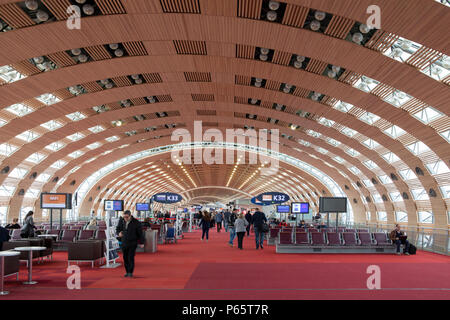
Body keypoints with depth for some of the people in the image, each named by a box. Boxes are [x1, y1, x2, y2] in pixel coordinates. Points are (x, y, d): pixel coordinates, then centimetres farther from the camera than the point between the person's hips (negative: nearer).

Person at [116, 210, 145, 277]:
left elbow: (140, 233, -4)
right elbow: (118, 228, 18)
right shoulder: (123, 222, 3)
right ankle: (127, 272, 18)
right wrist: (119, 233, -5)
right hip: (124, 243, 4)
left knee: (131, 258, -9)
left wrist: (141, 243, -3)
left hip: (132, 243, -4)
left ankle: (130, 272, -1)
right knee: (125, 258, 7)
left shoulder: (136, 222, -8)